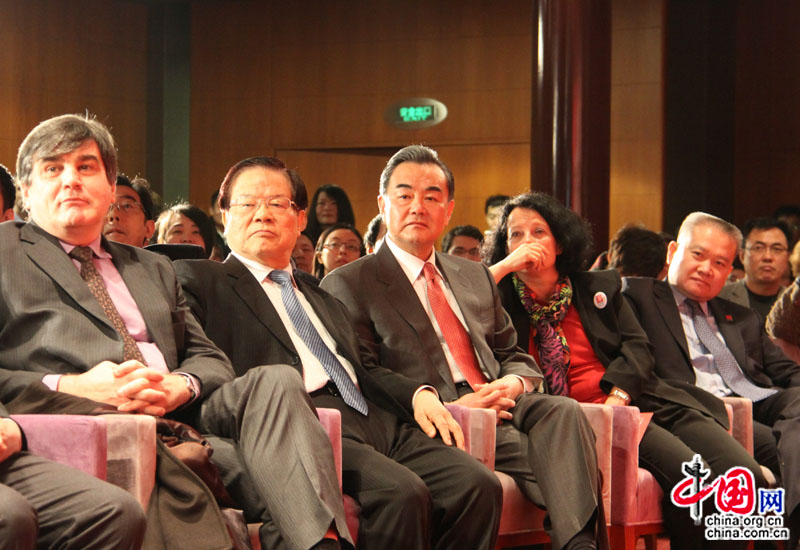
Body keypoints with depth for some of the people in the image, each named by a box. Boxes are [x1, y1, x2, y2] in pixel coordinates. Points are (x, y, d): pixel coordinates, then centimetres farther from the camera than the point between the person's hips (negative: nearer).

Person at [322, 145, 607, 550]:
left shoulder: (475, 276, 28)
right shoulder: (348, 285, 7)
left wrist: (513, 383, 0)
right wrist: (438, 405, -18)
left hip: (500, 408, 6)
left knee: (562, 411, -29)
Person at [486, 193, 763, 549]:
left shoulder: (601, 287, 20)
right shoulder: (504, 299, 12)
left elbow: (638, 346, 9)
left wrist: (618, 396, -9)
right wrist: (505, 266, -4)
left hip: (639, 398, 4)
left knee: (743, 472, -17)